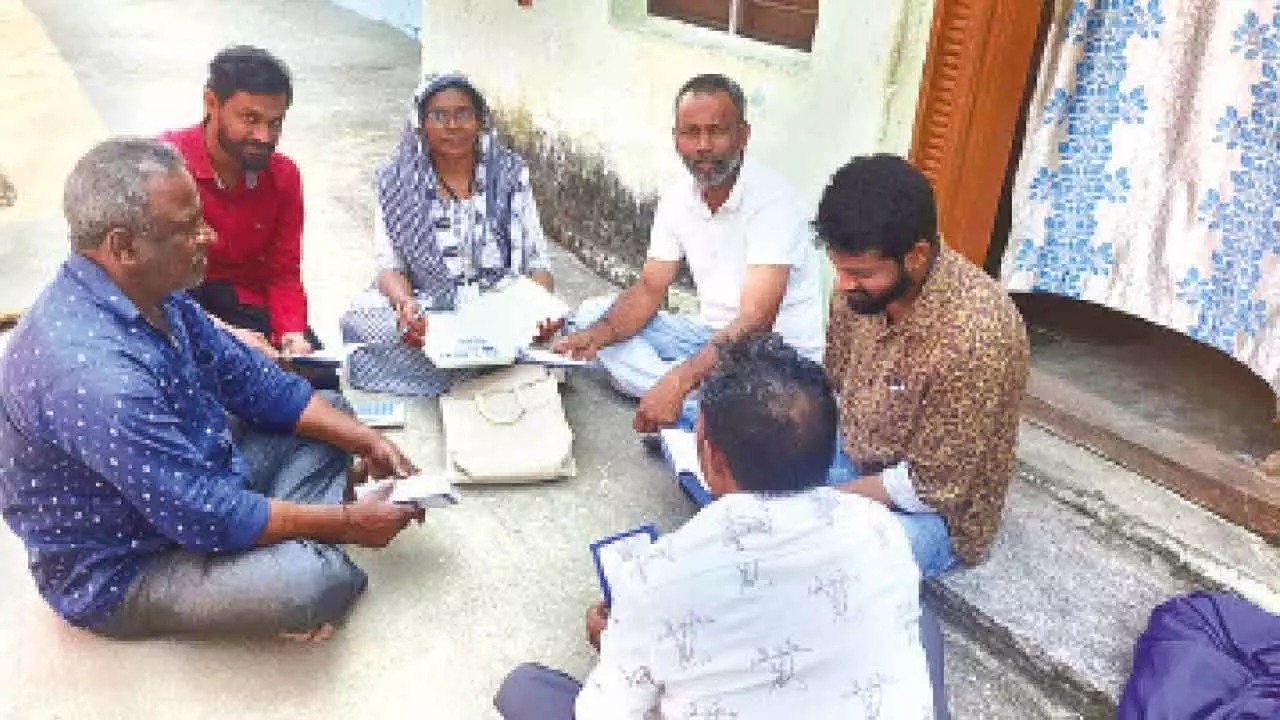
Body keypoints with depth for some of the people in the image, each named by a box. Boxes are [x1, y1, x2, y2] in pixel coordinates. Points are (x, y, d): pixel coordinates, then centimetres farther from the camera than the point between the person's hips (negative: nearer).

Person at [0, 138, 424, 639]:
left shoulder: (152, 294, -5)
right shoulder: (93, 371, -36)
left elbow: (254, 383, 4)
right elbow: (209, 518, -31)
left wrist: (366, 442, -3)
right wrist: (348, 522, -20)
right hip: (118, 574, -9)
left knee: (329, 416, 11)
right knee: (310, 581, -32)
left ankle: (296, 549, -5)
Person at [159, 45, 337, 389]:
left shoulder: (283, 176, 1)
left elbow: (283, 274, 4)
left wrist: (292, 334, -17)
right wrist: (224, 335, -30)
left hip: (245, 298, 4)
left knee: (320, 376, -16)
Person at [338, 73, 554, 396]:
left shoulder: (510, 174, 6)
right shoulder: (396, 183, 5)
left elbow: (536, 261, 4)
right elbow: (390, 267, 0)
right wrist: (406, 304, -25)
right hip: (425, 310, 1)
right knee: (358, 321, -30)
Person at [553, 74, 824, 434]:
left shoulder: (771, 200, -21)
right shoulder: (677, 199, 1)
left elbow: (755, 322, -28)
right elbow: (649, 290, 4)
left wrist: (678, 381, -39)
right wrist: (601, 333, -17)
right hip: (714, 336, 8)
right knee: (592, 315, -2)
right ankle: (700, 403, -16)